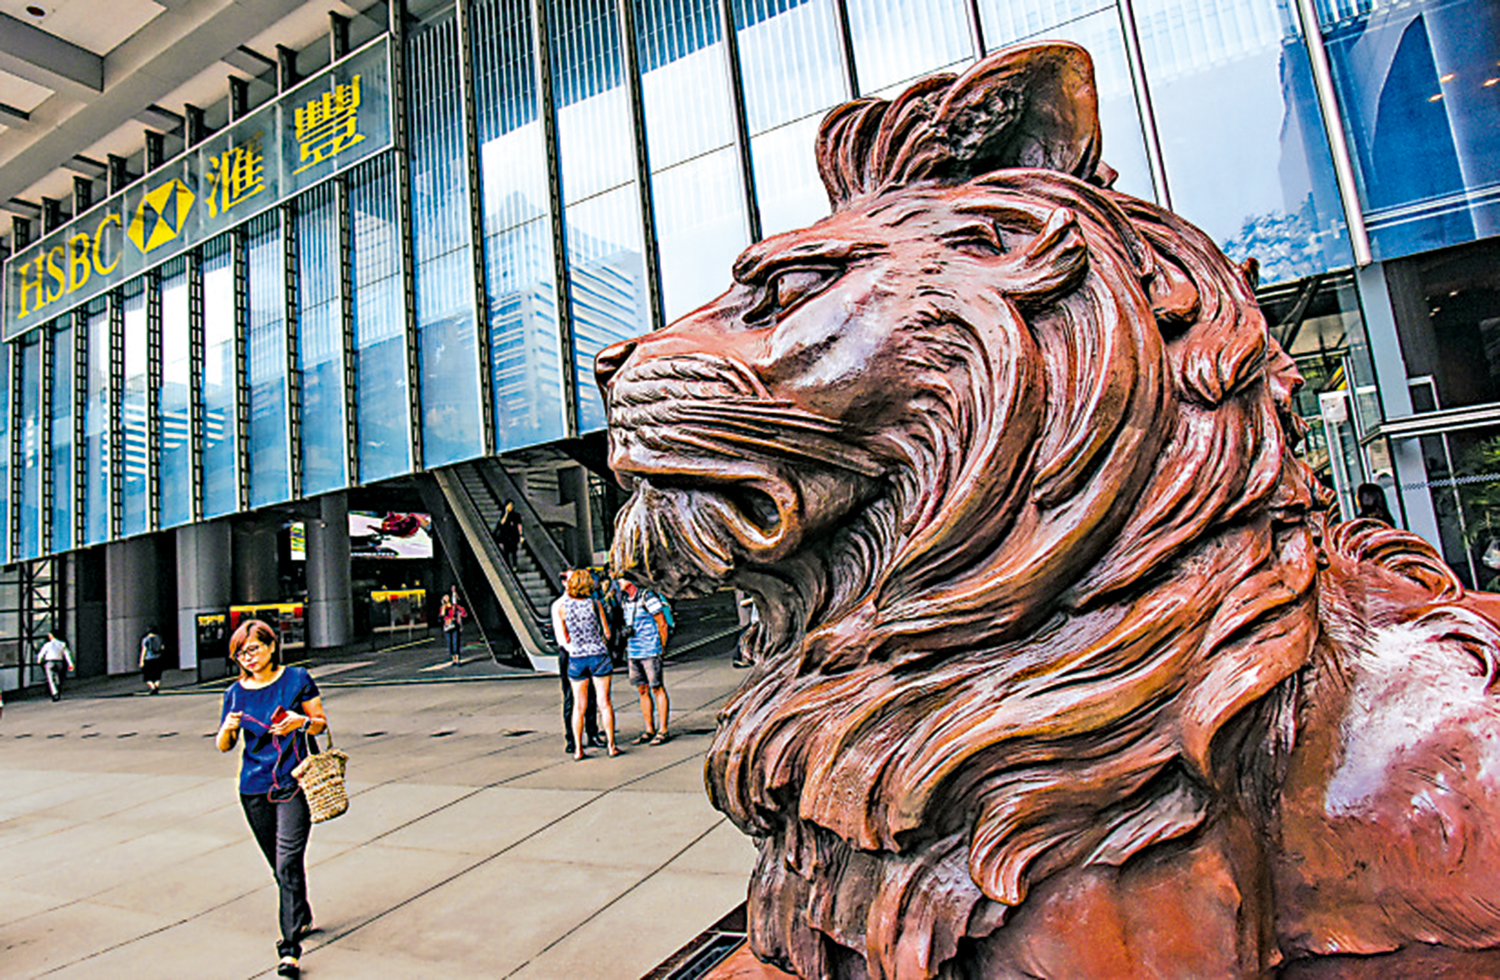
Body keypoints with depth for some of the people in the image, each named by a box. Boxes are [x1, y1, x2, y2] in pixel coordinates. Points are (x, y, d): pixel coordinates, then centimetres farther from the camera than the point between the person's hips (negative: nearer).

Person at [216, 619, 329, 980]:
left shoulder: (297, 679, -3)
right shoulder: (236, 693, 5)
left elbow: (321, 722, 3)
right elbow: (223, 746, 9)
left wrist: (301, 722, -18)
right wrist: (228, 728, -13)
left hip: (292, 785, -4)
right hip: (254, 789, 4)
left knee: (288, 864, -11)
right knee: (279, 867, 15)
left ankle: (290, 948, -6)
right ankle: (303, 919, 38)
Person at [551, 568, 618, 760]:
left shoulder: (559, 606, -5)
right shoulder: (594, 603, -4)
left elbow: (562, 639, -3)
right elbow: (607, 633, 2)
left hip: (576, 658, 0)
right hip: (599, 655, 0)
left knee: (579, 705, 10)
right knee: (605, 702, 7)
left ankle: (578, 749, 12)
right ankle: (611, 746, 9)